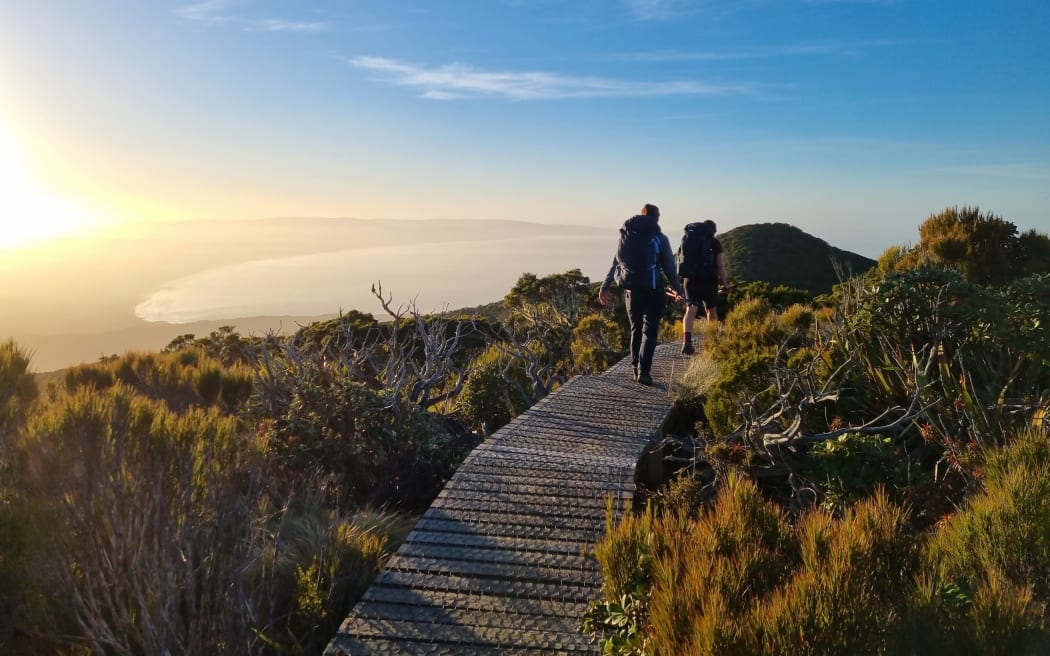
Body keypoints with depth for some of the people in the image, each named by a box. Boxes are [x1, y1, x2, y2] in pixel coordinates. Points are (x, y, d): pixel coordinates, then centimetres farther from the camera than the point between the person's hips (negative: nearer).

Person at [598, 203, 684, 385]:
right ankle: (644, 370, -13)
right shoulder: (660, 239, -3)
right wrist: (678, 289, 12)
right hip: (653, 290, -4)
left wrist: (605, 287, 16)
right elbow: (669, 267, 0)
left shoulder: (626, 236, 7)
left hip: (632, 290, 4)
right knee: (649, 331, -1)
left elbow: (615, 264, 9)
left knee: (636, 329, 16)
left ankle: (636, 368, 20)